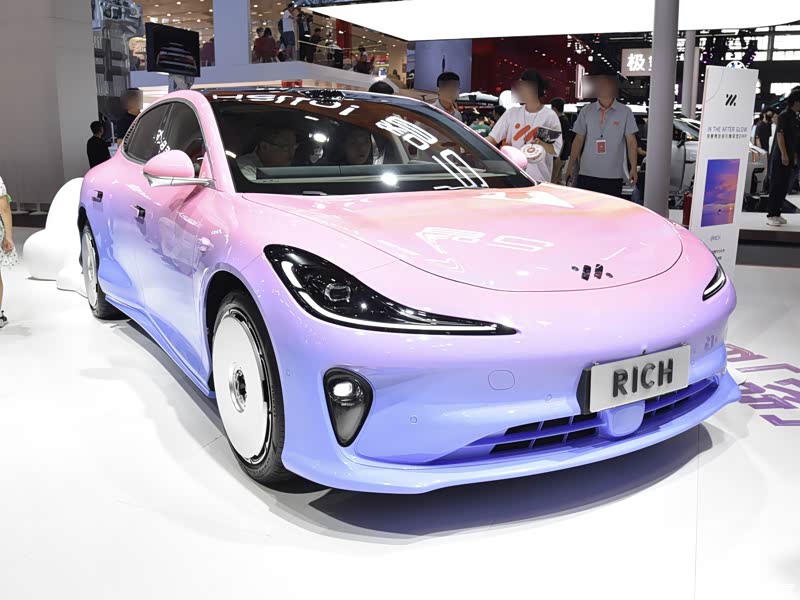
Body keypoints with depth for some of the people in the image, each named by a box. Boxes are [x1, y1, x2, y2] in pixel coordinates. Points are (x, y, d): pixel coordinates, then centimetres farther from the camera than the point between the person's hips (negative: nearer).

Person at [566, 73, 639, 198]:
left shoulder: (625, 112, -1)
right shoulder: (586, 111, 4)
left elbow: (631, 141, 0)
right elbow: (578, 140, 8)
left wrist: (633, 168, -8)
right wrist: (571, 165, 5)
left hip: (613, 174, -1)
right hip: (587, 173, 1)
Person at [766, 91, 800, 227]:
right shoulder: (784, 115, -8)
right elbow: (780, 135, -16)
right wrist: (784, 154, -21)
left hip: (788, 158, 8)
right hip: (780, 157, -8)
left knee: (784, 187, 8)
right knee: (777, 186, -7)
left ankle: (776, 214, 13)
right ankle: (771, 215, -5)